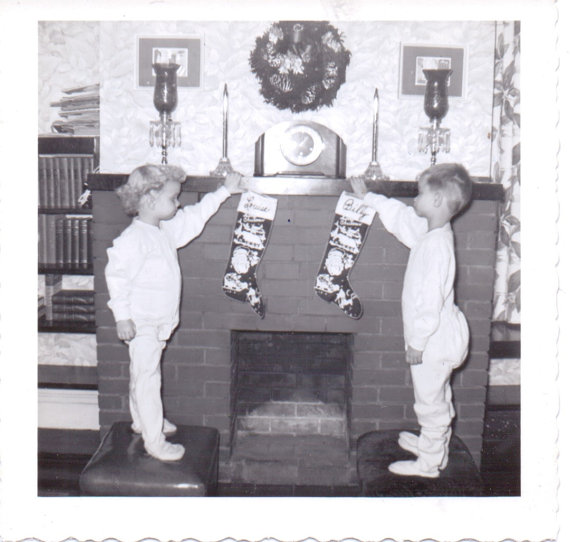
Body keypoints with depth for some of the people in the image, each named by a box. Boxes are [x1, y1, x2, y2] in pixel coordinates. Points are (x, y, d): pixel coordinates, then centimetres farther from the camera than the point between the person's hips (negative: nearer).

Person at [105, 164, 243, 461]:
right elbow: (117, 275, -22)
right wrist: (122, 316, -23)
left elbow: (195, 217, 19)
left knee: (143, 375, 23)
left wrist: (224, 191, 20)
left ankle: (143, 420, 40)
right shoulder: (134, 238, -21)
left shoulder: (167, 228, 7)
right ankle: (154, 441, 6)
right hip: (141, 323, -9)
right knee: (147, 378, -2)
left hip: (159, 320, 9)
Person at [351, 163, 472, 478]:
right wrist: (367, 197, 26)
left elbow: (431, 299, -28)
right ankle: (432, 442, 44)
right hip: (440, 336, 10)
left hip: (434, 340, -10)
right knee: (437, 398, 25)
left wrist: (417, 341, -22)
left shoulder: (436, 245, -27)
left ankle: (429, 463, 21)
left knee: (431, 401, 6)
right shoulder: (428, 232, 2)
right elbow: (400, 216, 20)